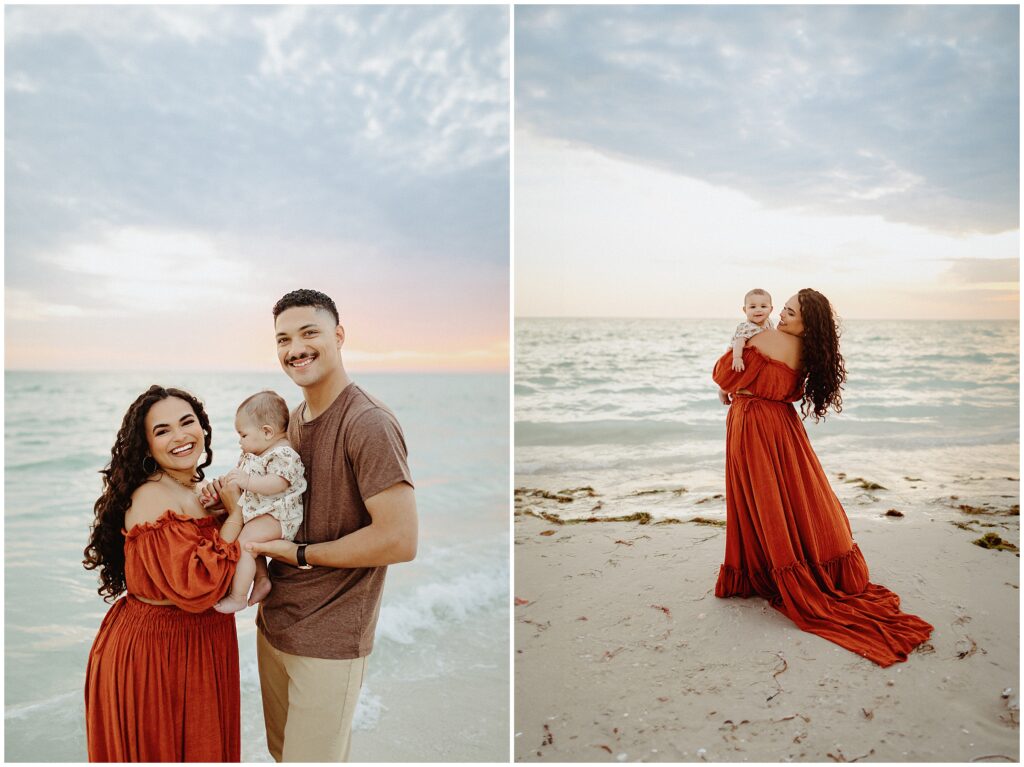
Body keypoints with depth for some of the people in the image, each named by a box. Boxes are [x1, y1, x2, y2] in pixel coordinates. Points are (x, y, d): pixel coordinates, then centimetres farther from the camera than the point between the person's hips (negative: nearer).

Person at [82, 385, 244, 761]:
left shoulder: (199, 494, 3)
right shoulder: (151, 498, -22)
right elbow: (196, 588, -31)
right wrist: (236, 513, -23)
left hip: (200, 646, 8)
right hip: (153, 652, -8)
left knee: (201, 746, 24)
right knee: (160, 751, 15)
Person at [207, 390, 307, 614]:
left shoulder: (283, 454, -18)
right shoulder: (251, 454, 15)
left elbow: (278, 484, -30)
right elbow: (237, 482, 18)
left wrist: (247, 481, -36)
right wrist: (217, 496, 4)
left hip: (277, 515, -11)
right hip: (256, 512, 11)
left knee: (243, 544, -22)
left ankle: (238, 597, -14)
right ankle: (262, 579, 33)